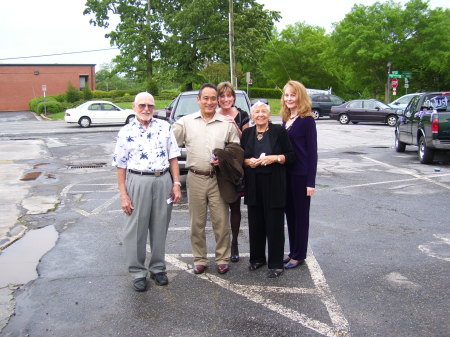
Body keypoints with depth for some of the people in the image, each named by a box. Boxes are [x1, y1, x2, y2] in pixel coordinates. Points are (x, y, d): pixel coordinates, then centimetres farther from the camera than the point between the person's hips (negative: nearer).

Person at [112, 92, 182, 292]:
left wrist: (176, 184, 1)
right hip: (137, 182, -2)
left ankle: (158, 268, 27)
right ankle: (137, 272, 18)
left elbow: (173, 157, 8)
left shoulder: (165, 127, 6)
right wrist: (123, 195, -4)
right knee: (136, 229, 4)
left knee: (160, 228, 10)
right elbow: (121, 166, 1)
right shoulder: (126, 132, 1)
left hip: (163, 181, 2)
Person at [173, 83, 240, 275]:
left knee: (221, 221, 3)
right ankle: (199, 259, 23)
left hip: (218, 179, -1)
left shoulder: (227, 123, 4)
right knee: (197, 223, 9)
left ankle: (222, 259, 18)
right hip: (195, 179, 1)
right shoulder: (186, 122, 5)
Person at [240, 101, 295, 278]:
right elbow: (240, 158, 14)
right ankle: (257, 258, 25)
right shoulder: (247, 133, 10)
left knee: (274, 224, -1)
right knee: (255, 223, 9)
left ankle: (276, 264, 10)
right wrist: (248, 162, -6)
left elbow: (291, 156, -1)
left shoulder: (279, 131, -1)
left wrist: (275, 158, -16)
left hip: (274, 185, -3)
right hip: (253, 185, 4)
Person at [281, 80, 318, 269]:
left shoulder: (307, 120, -11)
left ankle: (299, 255, 16)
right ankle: (293, 252, 26)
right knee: (290, 213, 14)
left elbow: (312, 151, -12)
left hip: (301, 175, -7)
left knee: (300, 214, 4)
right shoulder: (285, 120, 10)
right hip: (285, 173, 7)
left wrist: (311, 182, -15)